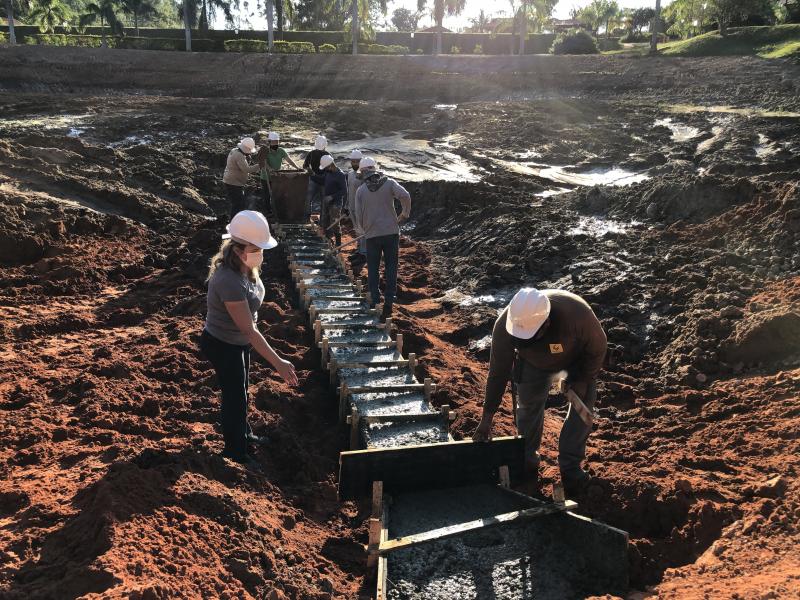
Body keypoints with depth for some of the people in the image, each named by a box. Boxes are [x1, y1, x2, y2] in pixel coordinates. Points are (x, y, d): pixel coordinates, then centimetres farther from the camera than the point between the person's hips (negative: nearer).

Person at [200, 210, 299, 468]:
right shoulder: (229, 281, -37)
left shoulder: (246, 267, -10)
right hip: (223, 346, -8)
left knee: (240, 390, 26)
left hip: (238, 341, 8)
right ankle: (235, 452, 30)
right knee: (234, 395, 9)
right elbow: (249, 330, -36)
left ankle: (244, 432, 50)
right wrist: (278, 363, -34)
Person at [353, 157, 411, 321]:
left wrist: (363, 228, 21)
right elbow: (405, 196, -17)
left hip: (372, 235, 0)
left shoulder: (361, 190, 1)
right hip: (391, 232, 0)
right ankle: (389, 301, 6)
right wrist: (404, 214, -2)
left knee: (373, 269, 12)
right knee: (391, 268, 8)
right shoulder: (389, 183, 0)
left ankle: (375, 300, 9)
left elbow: (358, 216, 1)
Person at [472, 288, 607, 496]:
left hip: (578, 358, -1)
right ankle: (527, 461, 19)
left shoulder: (577, 313, -44)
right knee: (528, 404, -1)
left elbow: (598, 348, -22)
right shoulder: (504, 326, -36)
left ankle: (570, 468, 0)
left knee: (582, 405, -10)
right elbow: (498, 372, -25)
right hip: (534, 361, 1)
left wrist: (583, 380, -20)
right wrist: (487, 418, -22)